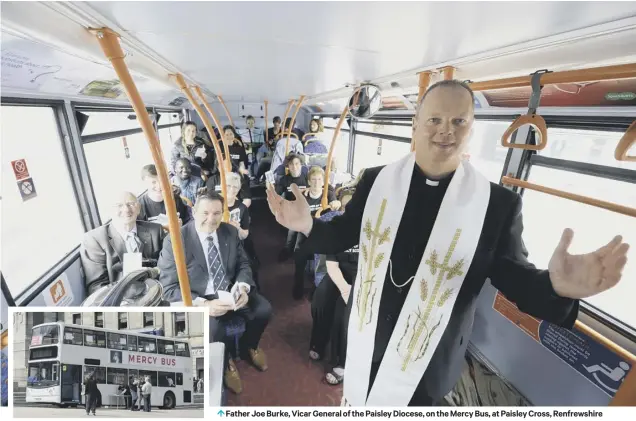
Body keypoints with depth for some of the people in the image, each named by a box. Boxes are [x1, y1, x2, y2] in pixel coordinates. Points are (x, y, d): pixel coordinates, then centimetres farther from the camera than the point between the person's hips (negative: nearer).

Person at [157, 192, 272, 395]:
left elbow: (243, 264, 4)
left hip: (230, 291, 4)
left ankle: (248, 346, 22)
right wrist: (203, 304, -30)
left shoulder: (230, 232, -3)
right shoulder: (175, 241, -16)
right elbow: (169, 288, -15)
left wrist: (243, 287, -18)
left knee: (263, 310, -14)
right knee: (212, 330, -30)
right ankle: (224, 364, 9)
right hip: (198, 299, -4)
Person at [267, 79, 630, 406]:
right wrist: (309, 226, -21)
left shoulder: (498, 203, -15)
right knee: (357, 398, 30)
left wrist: (555, 286, -31)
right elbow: (347, 234, -3)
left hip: (429, 356, -1)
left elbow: (512, 273, -9)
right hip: (365, 338, 2)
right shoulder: (376, 180, -11)